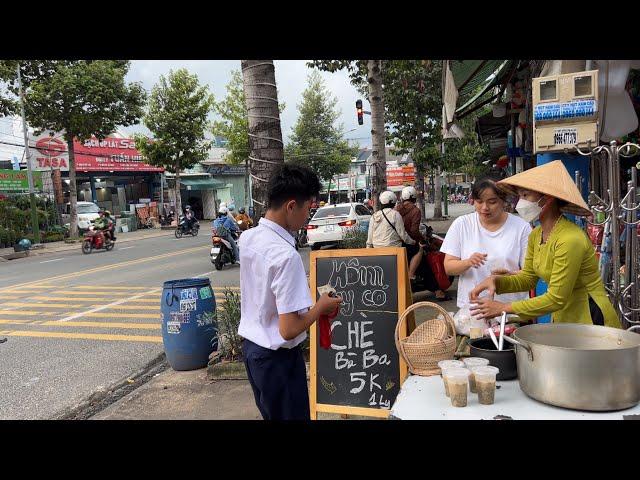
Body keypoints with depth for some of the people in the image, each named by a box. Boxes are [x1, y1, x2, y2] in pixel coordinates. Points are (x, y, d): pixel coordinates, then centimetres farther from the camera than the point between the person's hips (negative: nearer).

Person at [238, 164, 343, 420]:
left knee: (270, 413, 23)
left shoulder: (247, 238, -2)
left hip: (250, 347, 8)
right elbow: (289, 329, -26)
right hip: (277, 358, -8)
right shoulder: (286, 255, -27)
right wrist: (321, 306, -11)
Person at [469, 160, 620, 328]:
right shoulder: (536, 235, 1)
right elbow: (528, 277, 9)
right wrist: (496, 280, -10)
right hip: (563, 318, 7)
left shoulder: (570, 239, -25)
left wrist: (504, 308, -21)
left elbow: (556, 299, -23)